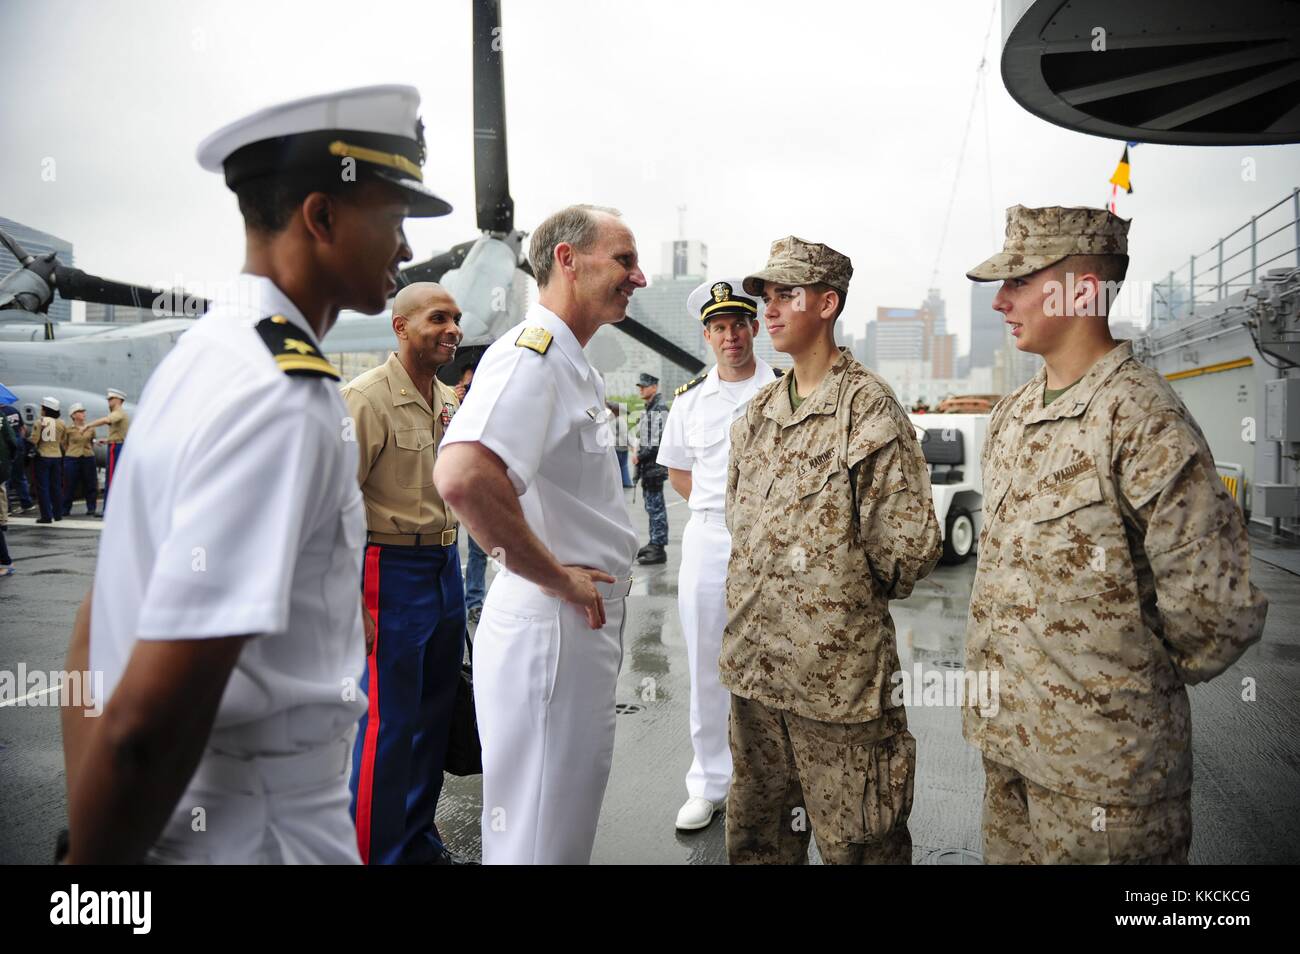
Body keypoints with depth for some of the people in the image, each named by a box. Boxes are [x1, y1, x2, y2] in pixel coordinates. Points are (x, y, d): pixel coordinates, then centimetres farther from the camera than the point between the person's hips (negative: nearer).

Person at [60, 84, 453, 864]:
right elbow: (148, 718, -27)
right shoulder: (283, 399, -24)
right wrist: (97, 851, -9)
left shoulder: (203, 354, 4)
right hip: (256, 829, -8)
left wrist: (85, 837, 15)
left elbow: (98, 633, 9)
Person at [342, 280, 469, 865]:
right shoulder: (367, 397, -13)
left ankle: (419, 840, 34)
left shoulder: (448, 400, 11)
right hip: (392, 570, -8)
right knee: (387, 723, 1)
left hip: (446, 568, 8)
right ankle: (375, 851, 19)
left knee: (434, 713, 16)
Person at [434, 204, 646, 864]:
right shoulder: (530, 353, -19)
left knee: (568, 826, 24)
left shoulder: (570, 364, 14)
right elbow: (461, 477, -37)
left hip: (585, 628, 10)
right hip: (549, 631, -10)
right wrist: (555, 575, -25)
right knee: (538, 840, 5)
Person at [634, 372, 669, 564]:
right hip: (647, 465, 10)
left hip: (655, 465, -10)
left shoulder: (660, 409, -13)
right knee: (651, 506, 15)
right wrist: (639, 453, 10)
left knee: (655, 506, -8)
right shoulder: (648, 409, 17)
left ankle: (659, 549, -5)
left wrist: (641, 455, -16)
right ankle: (654, 543, 23)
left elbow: (662, 441, -21)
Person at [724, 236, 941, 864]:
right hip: (753, 664, 7)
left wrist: (850, 602, 1)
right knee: (756, 838, 21)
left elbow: (911, 542, -12)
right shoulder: (757, 413, 11)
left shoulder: (868, 408, -12)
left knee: (854, 842, 9)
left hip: (837, 669, -7)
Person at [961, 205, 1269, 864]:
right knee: (1007, 854, 20)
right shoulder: (1011, 416, 8)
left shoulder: (1143, 419, -18)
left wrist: (1146, 678, -4)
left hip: (1102, 763, -7)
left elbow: (1219, 601, -20)